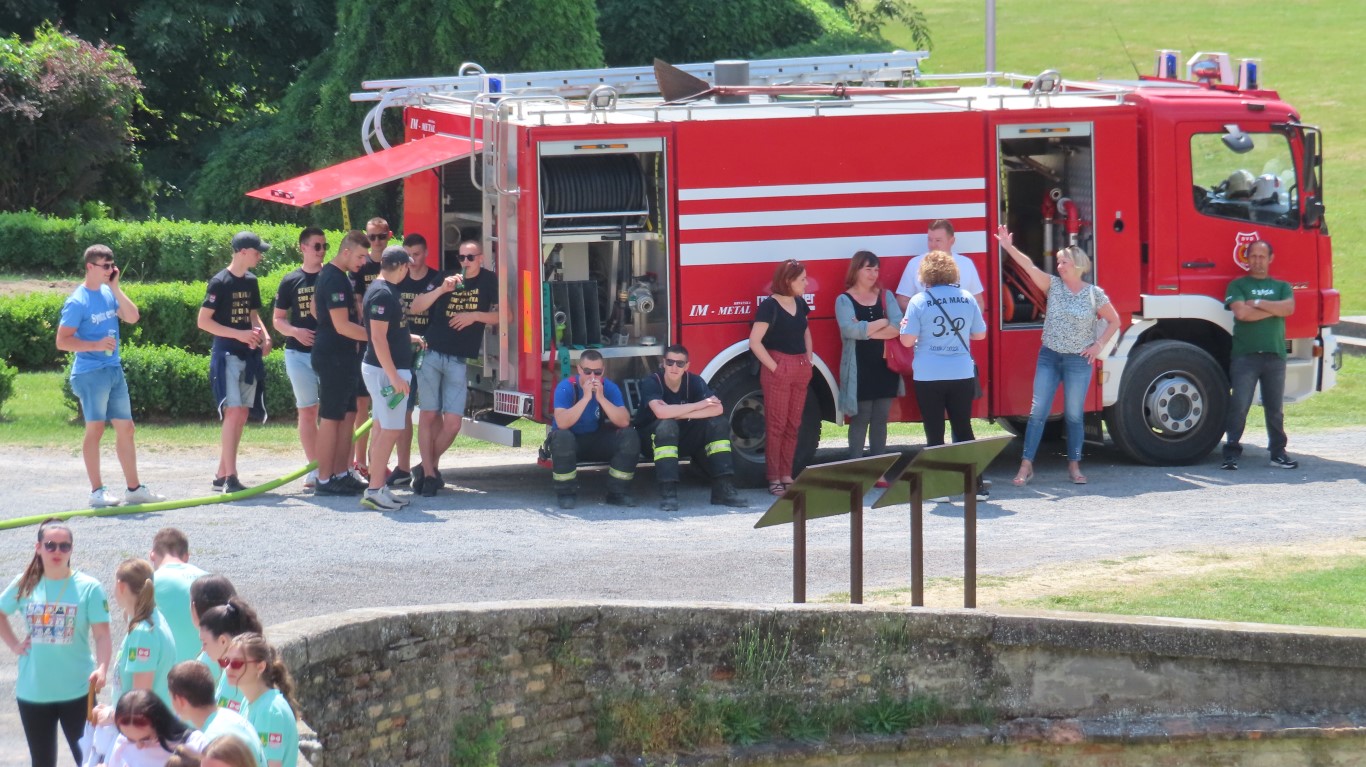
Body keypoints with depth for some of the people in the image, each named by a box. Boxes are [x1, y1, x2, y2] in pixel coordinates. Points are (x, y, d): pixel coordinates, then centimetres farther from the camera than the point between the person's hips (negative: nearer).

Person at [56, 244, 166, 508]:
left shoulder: (108, 293, 11)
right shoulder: (78, 301, -10)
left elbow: (132, 317, 2)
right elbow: (62, 341, -12)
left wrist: (116, 288, -3)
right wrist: (96, 345, -22)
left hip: (114, 370, 7)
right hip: (91, 372, -7)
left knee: (125, 427, 9)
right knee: (95, 428, -5)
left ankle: (134, 488, 15)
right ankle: (97, 491, -1)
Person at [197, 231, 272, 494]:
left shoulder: (251, 282, 13)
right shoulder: (220, 282, -10)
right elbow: (203, 321, -11)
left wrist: (264, 335, 5)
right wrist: (239, 334, -18)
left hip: (248, 356, 8)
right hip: (227, 355, -8)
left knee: (242, 416, 8)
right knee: (233, 412, -14)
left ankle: (221, 475, 14)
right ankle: (230, 478, -16)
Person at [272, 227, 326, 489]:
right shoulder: (291, 281, 6)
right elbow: (277, 319, 9)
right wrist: (295, 332, -10)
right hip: (299, 354, 1)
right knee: (307, 411, 4)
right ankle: (315, 469, 10)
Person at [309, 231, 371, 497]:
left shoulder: (328, 274, 13)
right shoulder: (335, 280, -19)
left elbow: (315, 309, 25)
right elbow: (342, 325, -22)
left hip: (341, 357, 10)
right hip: (333, 358, -10)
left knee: (348, 415, 12)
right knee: (331, 418, -6)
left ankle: (340, 474, 17)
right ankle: (324, 480, -2)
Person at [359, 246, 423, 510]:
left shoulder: (384, 291, 13)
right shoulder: (383, 294, -18)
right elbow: (378, 338, -23)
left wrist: (411, 338, 37)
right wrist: (395, 377, -24)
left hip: (388, 370, 10)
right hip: (386, 370, -10)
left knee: (383, 429, 12)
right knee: (391, 430, -9)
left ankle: (378, 488, 15)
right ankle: (375, 490, -9)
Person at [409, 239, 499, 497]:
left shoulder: (489, 281, 6)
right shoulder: (447, 279, 8)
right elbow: (416, 307, -1)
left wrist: (475, 315, -11)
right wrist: (442, 290, -15)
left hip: (460, 361, -1)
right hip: (431, 356, 1)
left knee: (452, 423, -5)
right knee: (428, 416, -1)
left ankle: (430, 465, 17)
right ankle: (429, 474, 5)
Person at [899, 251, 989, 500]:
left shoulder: (919, 301, -9)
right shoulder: (966, 298, 0)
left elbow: (907, 340, -11)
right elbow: (980, 334, 9)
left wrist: (905, 326, 10)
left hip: (929, 377, -3)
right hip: (962, 374, 3)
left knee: (935, 433, 5)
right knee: (964, 429, 12)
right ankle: (976, 486, 9)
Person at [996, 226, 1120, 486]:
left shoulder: (1095, 294, -3)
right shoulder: (1054, 285, 1)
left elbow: (1114, 321, 8)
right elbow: (1030, 267, -13)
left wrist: (1099, 345, -3)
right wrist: (1009, 248, -27)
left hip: (1079, 360, -2)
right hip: (1049, 357, 2)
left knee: (1074, 415, 4)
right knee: (1038, 412, -3)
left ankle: (1074, 465, 15)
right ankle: (1026, 466, -2)